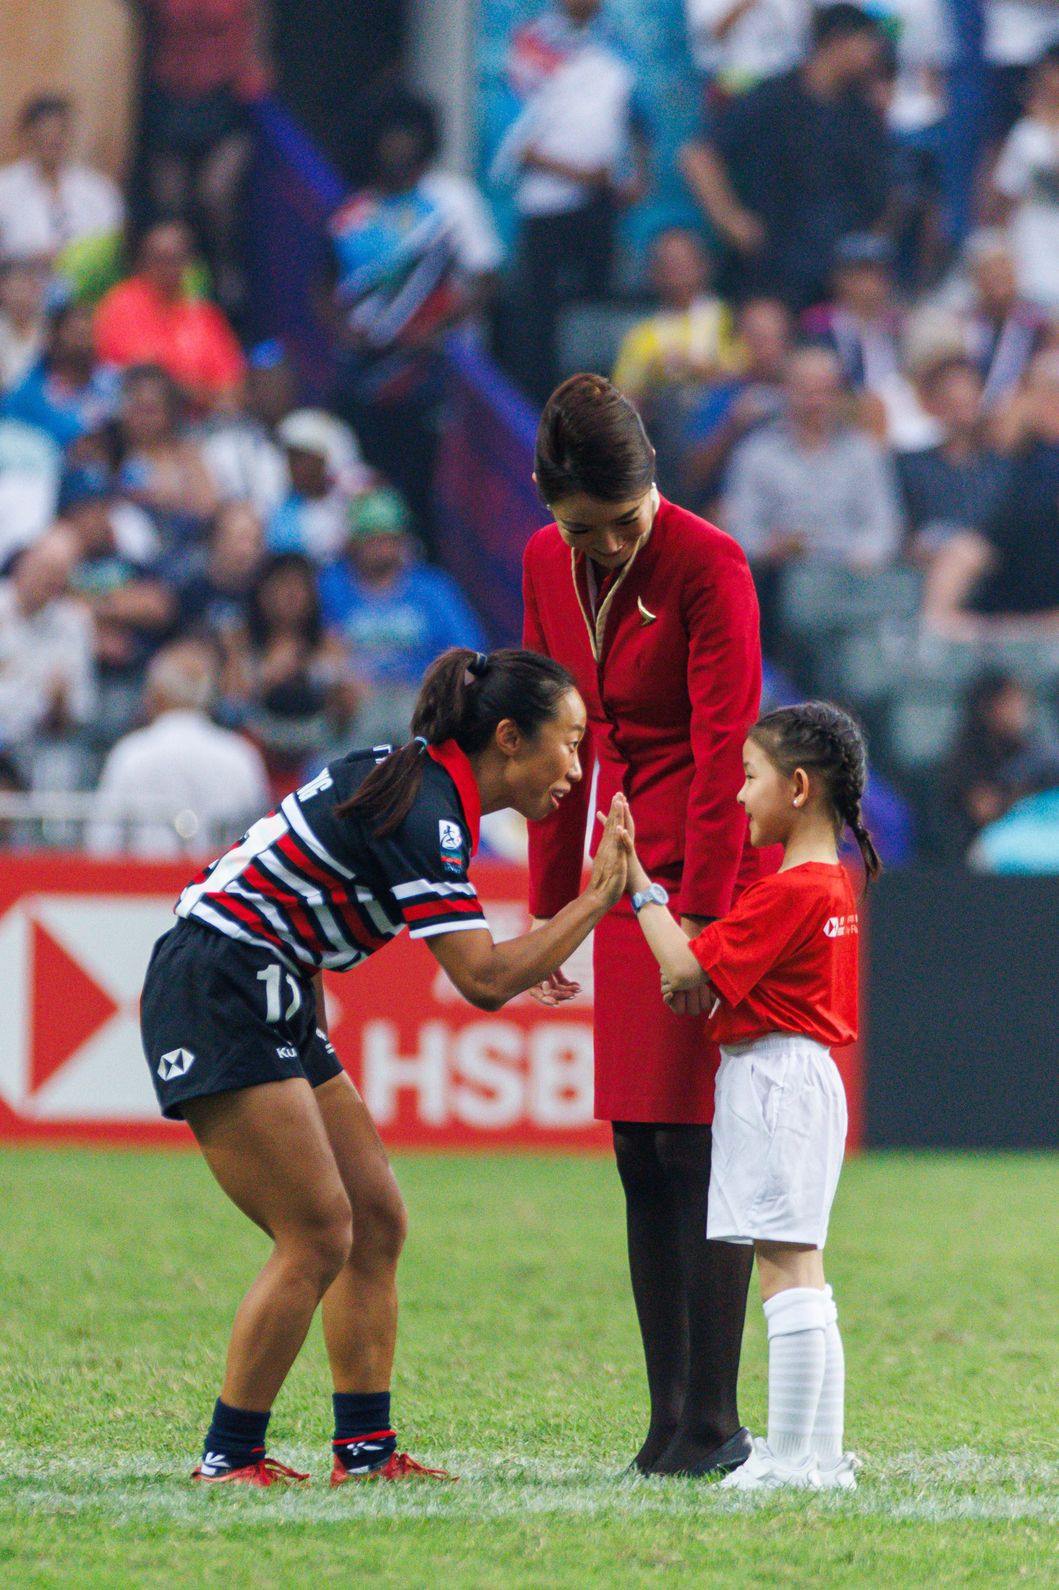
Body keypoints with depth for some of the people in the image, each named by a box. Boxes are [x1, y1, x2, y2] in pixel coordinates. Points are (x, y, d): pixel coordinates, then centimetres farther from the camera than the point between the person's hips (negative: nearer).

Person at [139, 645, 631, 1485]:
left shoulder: (411, 780, 10)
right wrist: (598, 899, -20)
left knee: (377, 1222, 7)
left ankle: (366, 1449, 9)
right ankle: (229, 1459, -2)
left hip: (266, 1001, 10)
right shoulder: (423, 812, -20)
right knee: (318, 1238, -10)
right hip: (217, 997, -10)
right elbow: (485, 982, -23)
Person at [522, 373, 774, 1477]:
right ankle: (669, 1418, 9)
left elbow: (723, 750, -17)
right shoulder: (547, 569, 6)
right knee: (639, 1155, 5)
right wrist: (551, 907, 15)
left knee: (696, 1146, -9)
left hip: (714, 875, -7)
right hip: (630, 877, 7)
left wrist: (698, 918, -21)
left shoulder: (706, 567, -15)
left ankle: (714, 1424, -6)